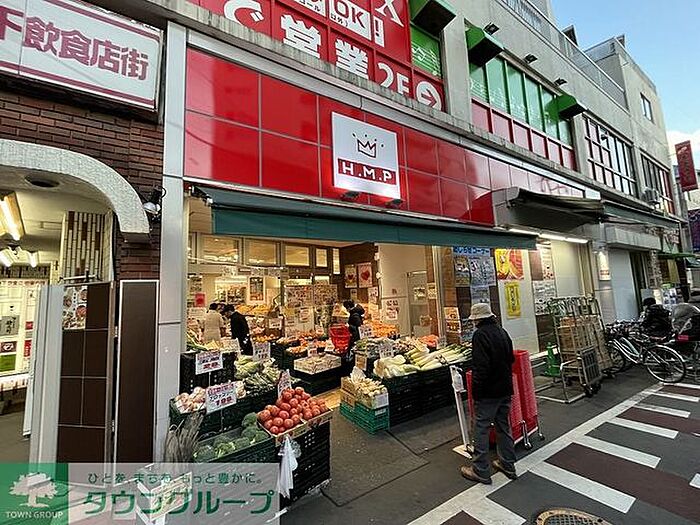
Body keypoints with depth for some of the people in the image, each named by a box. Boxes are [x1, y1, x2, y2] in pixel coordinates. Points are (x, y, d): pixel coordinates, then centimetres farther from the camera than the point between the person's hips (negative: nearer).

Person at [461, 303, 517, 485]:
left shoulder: (480, 335, -20)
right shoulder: (502, 332, 7)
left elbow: (480, 367, -24)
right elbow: (510, 359, 16)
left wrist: (476, 390, -16)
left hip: (488, 392, -8)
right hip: (505, 389, 8)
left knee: (481, 429, 3)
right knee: (504, 426, 20)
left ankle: (480, 471, 14)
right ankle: (508, 465, 33)